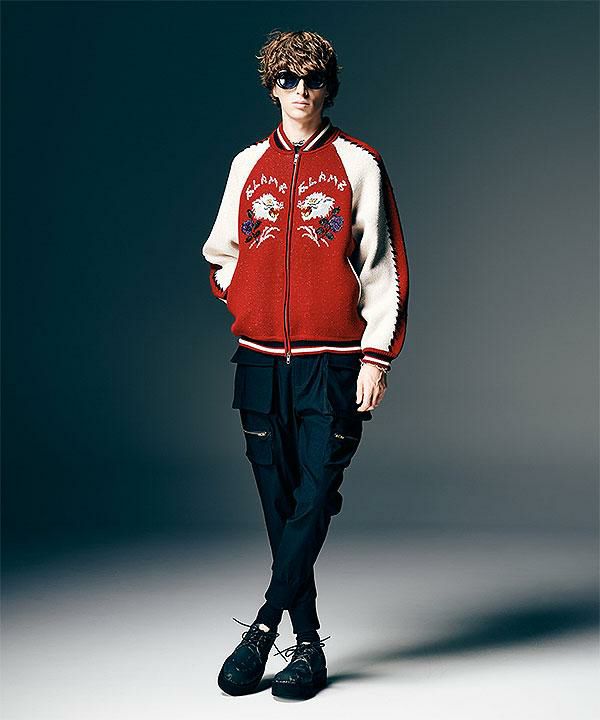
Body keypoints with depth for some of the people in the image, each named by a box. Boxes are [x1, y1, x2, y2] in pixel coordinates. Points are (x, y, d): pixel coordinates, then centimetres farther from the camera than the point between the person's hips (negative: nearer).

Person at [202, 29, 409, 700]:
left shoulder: (358, 163, 3)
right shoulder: (248, 164, 12)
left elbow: (384, 265, -1)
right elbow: (220, 253, 23)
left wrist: (377, 355, -8)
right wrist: (248, 304, 7)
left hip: (333, 362, -3)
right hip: (260, 361, 4)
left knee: (315, 499, -10)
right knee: (279, 505, 6)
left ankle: (263, 627, 0)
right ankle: (307, 643, 15)